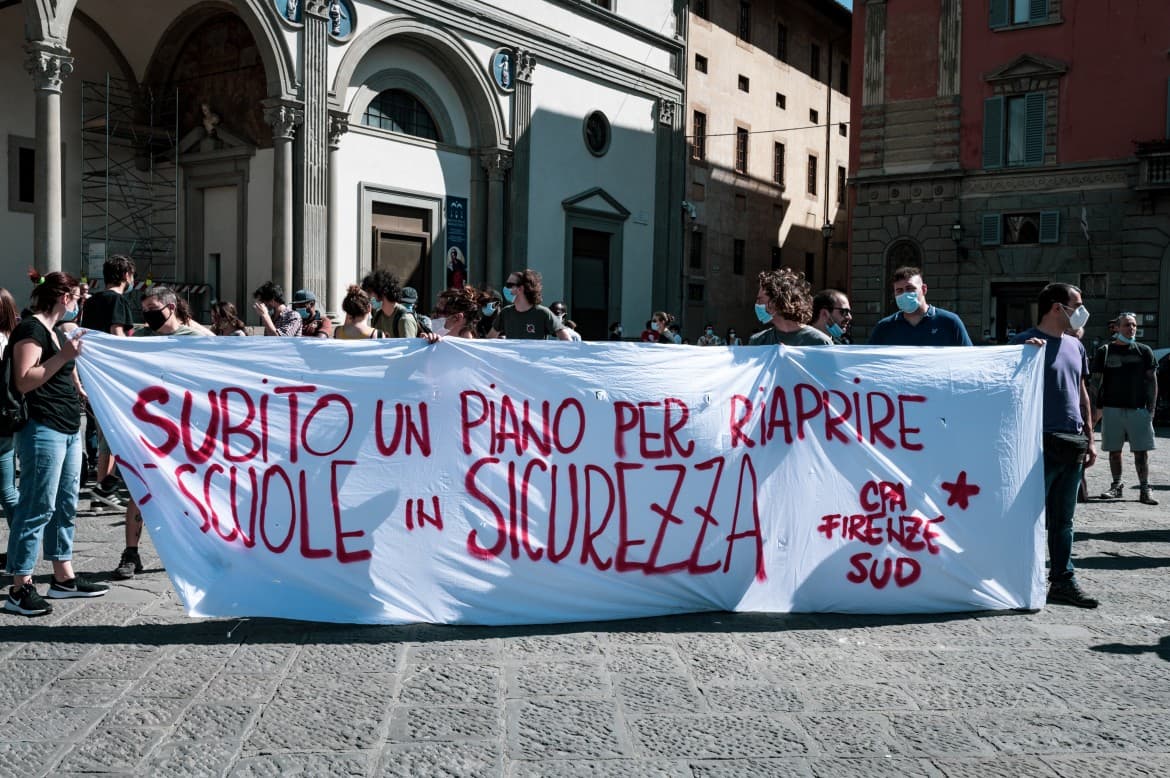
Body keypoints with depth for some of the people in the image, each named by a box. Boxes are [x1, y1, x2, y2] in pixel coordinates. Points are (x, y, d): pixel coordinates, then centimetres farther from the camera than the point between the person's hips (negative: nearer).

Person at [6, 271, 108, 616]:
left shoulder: (54, 331, 19)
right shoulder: (30, 329, -9)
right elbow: (24, 381, -19)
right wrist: (63, 356, -21)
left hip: (68, 429, 10)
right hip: (42, 431, -10)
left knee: (65, 505, 13)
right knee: (37, 507, -8)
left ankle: (63, 578, 20)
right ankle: (20, 588, -3)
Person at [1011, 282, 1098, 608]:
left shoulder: (1075, 346, 17)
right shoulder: (1026, 342, -6)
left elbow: (1082, 394, 21)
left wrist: (1089, 439, 18)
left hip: (1072, 444, 7)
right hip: (1041, 443, -7)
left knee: (1063, 519, 13)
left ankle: (1063, 581, 20)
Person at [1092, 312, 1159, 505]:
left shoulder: (1144, 351, 7)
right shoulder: (1104, 351, 5)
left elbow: (1152, 380, 7)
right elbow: (1096, 381, 5)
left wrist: (1151, 408, -1)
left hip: (1139, 409, 0)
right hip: (1112, 408, 0)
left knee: (1141, 451, -1)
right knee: (1114, 451, 6)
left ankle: (1145, 489, 4)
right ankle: (1116, 485, 17)